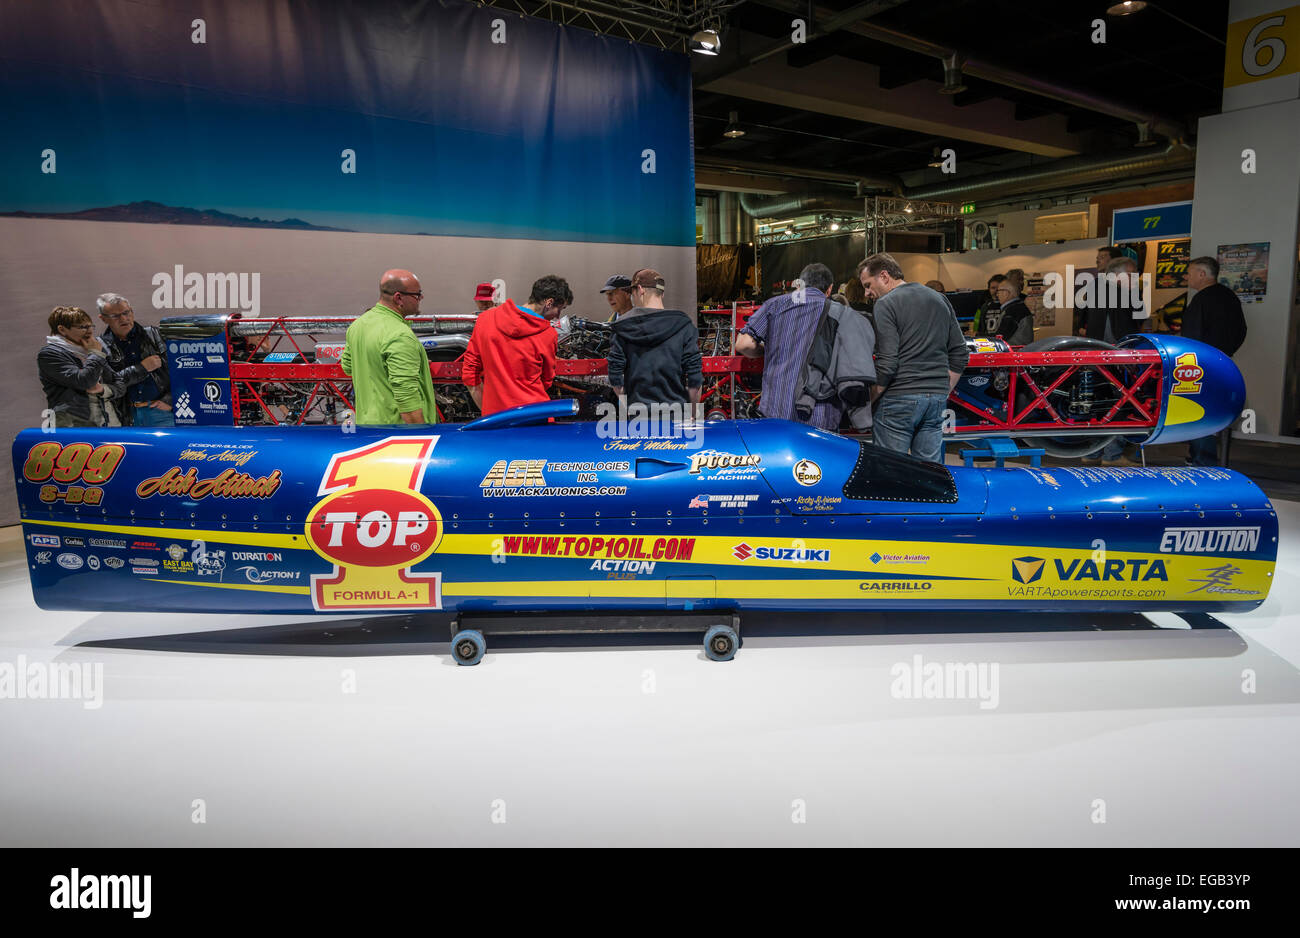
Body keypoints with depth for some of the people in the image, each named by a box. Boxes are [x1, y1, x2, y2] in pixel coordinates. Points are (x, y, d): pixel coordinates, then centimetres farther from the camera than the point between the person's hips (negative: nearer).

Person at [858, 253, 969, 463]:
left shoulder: (886, 304, -6)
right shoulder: (940, 299, 16)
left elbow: (887, 363, -15)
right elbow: (960, 354, 15)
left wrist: (867, 399, -5)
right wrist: (943, 391, 20)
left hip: (899, 398, -7)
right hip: (937, 399, 7)